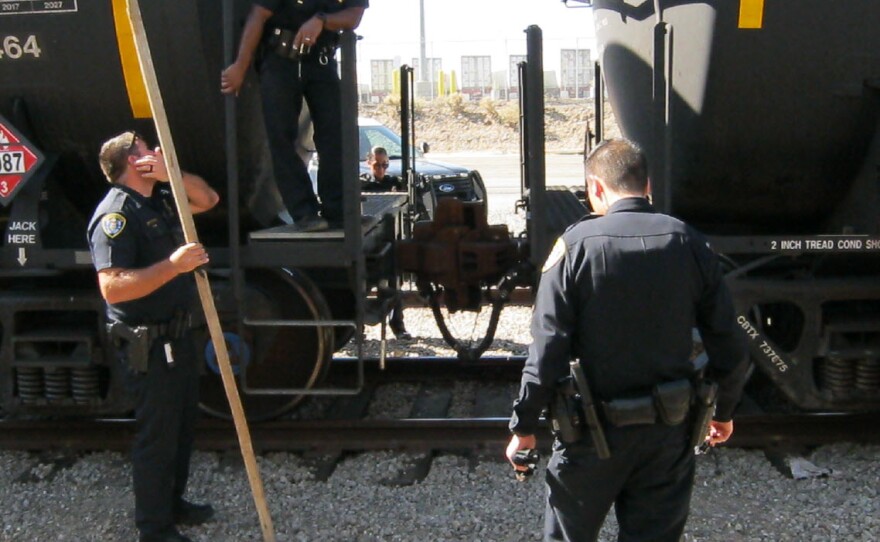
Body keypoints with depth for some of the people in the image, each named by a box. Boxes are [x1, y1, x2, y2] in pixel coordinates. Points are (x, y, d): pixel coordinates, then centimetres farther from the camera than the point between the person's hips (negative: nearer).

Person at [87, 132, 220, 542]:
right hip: (148, 343, -10)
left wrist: (170, 174, -2)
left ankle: (172, 503, 39)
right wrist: (173, 265, -34)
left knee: (183, 423, 21)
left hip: (177, 333, 10)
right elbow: (112, 287, -29)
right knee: (157, 434, 1)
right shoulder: (116, 213, -20)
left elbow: (207, 199, 16)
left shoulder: (160, 199, 8)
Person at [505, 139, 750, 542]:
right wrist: (723, 412, 18)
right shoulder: (689, 244, -3)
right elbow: (728, 346, 2)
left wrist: (523, 427, -5)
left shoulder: (577, 244, -13)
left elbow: (548, 349, -15)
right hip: (669, 433, 3)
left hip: (595, 432, -3)